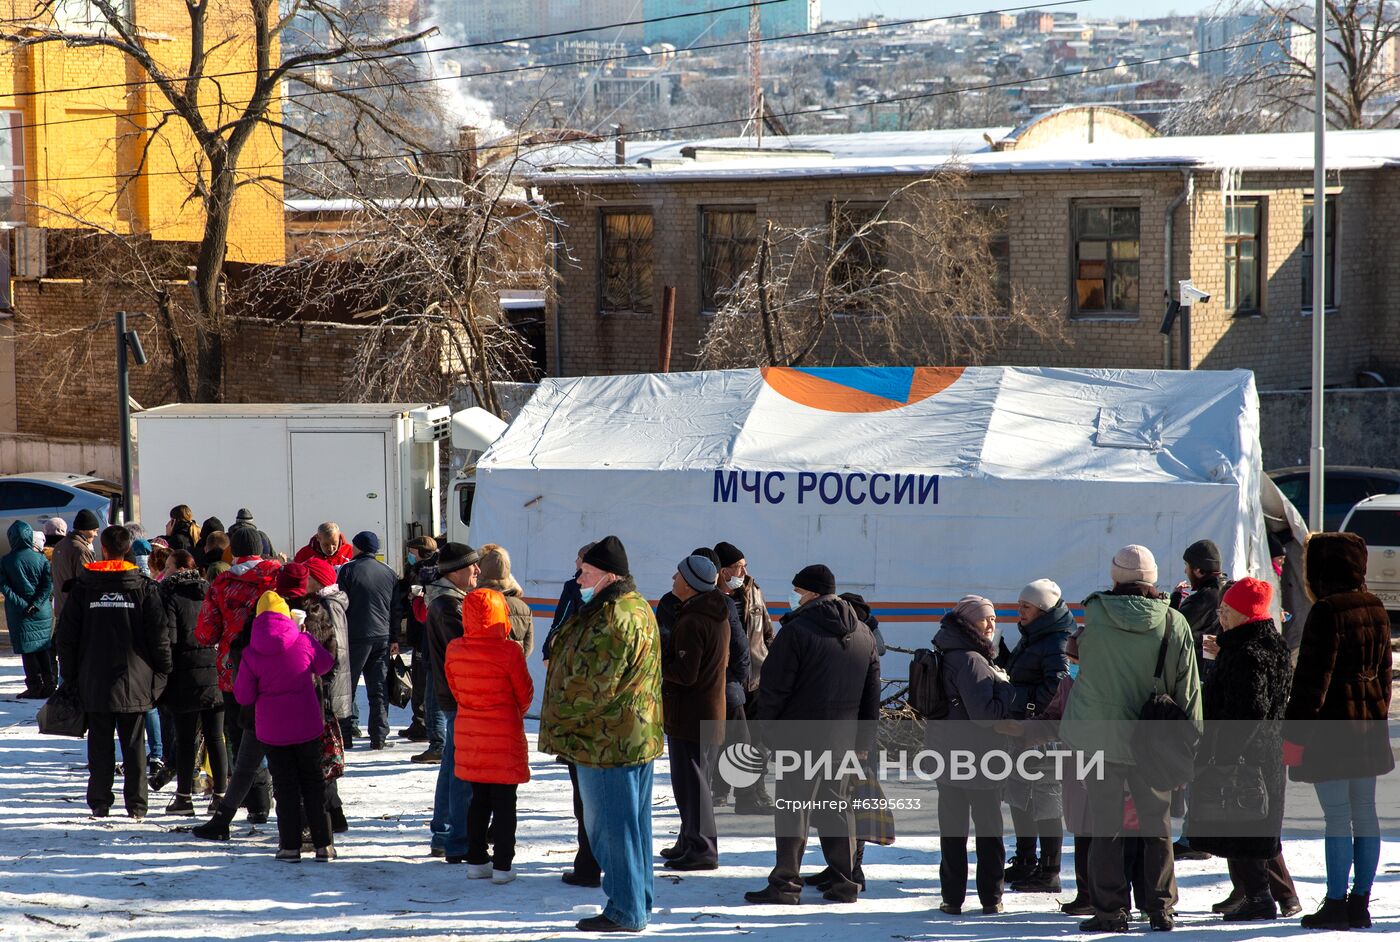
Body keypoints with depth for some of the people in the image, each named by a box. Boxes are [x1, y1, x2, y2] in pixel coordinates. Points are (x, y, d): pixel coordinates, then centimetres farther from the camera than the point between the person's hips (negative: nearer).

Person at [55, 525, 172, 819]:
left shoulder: (83, 586, 0)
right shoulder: (143, 587, -2)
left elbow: (66, 636, 2)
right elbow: (160, 635, -5)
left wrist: (70, 674, 10)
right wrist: (161, 674, 4)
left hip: (94, 683, 0)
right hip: (134, 683, 0)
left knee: (100, 744, 8)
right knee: (134, 744, 5)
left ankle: (100, 803, 7)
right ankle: (136, 804, 4)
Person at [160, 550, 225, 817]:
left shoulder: (170, 595, -7)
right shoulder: (209, 592, 8)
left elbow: (168, 638, -13)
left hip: (186, 676, -4)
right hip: (214, 673, 4)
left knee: (185, 739, 1)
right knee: (215, 738, 8)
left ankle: (184, 796, 2)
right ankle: (220, 795, 8)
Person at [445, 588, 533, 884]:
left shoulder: (454, 650, -5)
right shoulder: (509, 651, -17)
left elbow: (455, 689, 7)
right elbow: (525, 693, -6)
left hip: (468, 733, 4)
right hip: (505, 736, -4)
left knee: (479, 799, 16)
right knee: (504, 802, 4)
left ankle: (476, 860, 19)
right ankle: (502, 865, 5)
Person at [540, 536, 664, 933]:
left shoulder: (613, 620, -22)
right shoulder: (637, 608, 13)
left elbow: (591, 685, -23)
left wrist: (559, 718, -8)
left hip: (606, 741, -11)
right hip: (637, 736, 11)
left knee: (611, 827, -3)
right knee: (633, 823, 16)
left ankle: (625, 912, 1)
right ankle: (639, 904, 23)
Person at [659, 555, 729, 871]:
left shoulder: (692, 622, -21)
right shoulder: (719, 617, 10)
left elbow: (685, 673, -24)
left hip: (689, 714, -10)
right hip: (711, 713, 10)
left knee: (689, 782, -4)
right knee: (696, 779, 18)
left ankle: (701, 848, -2)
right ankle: (692, 842, 27)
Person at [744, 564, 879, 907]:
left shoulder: (797, 631, -13)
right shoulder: (863, 635, 11)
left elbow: (774, 685, -12)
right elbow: (872, 693, 15)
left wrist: (768, 727, 1)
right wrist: (864, 740, 19)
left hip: (801, 737, -7)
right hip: (843, 738, 7)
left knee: (793, 808, -3)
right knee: (837, 805, 15)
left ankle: (785, 883, -3)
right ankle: (844, 881, 16)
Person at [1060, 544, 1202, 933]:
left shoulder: (1095, 614, -6)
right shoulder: (1173, 622, -5)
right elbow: (1187, 686, -2)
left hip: (1100, 736, -1)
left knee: (1106, 827, 5)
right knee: (1157, 824, 12)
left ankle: (1109, 910, 3)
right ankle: (1161, 908, 13)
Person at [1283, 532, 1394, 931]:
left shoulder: (1326, 612, -15)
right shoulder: (1376, 610, 8)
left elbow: (1313, 677, -16)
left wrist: (1295, 731, -12)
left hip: (1331, 728, -8)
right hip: (1369, 725, 8)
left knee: (1337, 816, -5)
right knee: (1364, 812, 11)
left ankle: (1336, 903, -2)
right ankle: (1361, 901, 14)